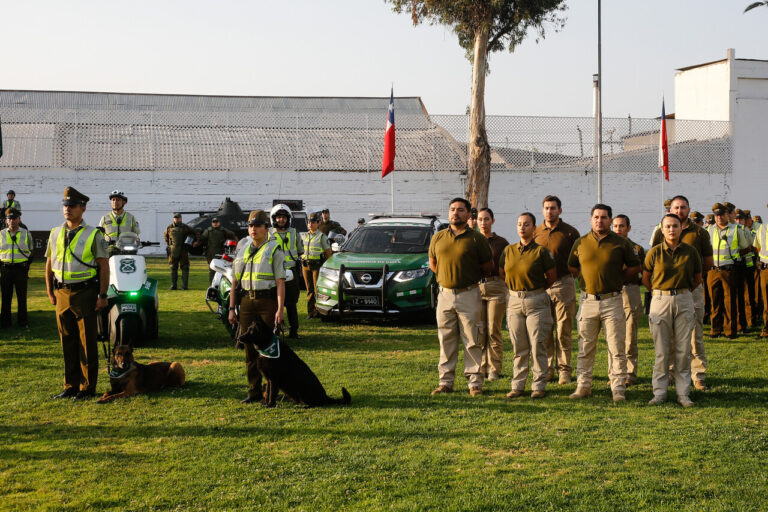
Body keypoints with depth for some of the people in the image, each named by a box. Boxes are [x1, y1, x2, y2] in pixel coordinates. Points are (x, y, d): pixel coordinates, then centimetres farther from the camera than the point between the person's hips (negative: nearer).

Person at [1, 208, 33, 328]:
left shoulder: (26, 233, 6)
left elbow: (31, 252, 12)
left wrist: (26, 267, 6)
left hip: (21, 269, -1)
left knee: (22, 296, 4)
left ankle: (22, 321, 12)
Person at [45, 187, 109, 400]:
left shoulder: (93, 235, -3)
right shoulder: (55, 233, 11)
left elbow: (104, 266, -4)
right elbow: (49, 264, 18)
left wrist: (102, 296, -9)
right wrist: (50, 293, 12)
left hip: (85, 293, -5)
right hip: (62, 294, 5)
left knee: (87, 343, -1)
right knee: (67, 342, 8)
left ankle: (88, 388, 5)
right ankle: (71, 386, 17)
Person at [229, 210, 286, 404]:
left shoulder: (274, 250, -1)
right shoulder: (243, 251, 15)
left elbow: (280, 282, -7)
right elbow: (235, 281, 16)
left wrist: (280, 309, -14)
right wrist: (232, 308, 10)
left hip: (267, 301, -5)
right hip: (246, 301, 5)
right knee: (250, 348, 6)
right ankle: (254, 391, 12)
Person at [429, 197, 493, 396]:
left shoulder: (476, 239, -1)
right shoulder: (438, 238, 9)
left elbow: (488, 267, 7)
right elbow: (432, 263, 21)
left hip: (469, 295, -3)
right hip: (445, 294, 3)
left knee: (472, 340, -1)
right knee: (446, 340, 6)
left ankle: (475, 382, 4)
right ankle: (446, 381, 13)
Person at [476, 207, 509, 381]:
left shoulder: (501, 242, 6)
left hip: (495, 287, -2)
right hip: (475, 287, 2)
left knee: (493, 330, -4)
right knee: (478, 330, 0)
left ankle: (494, 370, 1)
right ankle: (482, 368, 8)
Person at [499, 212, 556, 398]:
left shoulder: (541, 251, -3)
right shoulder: (508, 250, 8)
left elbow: (552, 277, 5)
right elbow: (501, 273, 21)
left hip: (536, 302, -3)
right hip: (514, 301, 4)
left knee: (537, 346, -3)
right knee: (519, 347, 6)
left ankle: (539, 385, 4)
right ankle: (517, 385, 11)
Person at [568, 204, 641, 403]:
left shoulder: (621, 243, 2)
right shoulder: (580, 243, 7)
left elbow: (635, 266, 11)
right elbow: (571, 266, 19)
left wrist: (618, 279, 4)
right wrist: (585, 279, 8)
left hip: (612, 301, -2)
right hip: (588, 301, 2)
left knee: (617, 347, -2)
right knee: (585, 347, 7)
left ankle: (618, 389, 3)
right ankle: (583, 385, 15)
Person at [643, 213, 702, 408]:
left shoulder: (690, 252, 2)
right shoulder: (654, 252, -1)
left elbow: (698, 279, 15)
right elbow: (645, 279, 11)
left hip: (684, 301, 1)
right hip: (660, 301, -1)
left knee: (683, 350, 2)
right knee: (661, 350, 0)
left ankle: (683, 393, 9)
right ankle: (659, 393, 7)